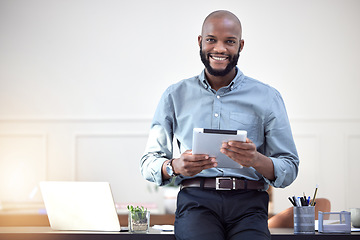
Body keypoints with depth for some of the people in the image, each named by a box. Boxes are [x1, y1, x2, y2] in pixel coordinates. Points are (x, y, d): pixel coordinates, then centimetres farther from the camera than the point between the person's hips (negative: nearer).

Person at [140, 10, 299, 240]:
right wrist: (175, 166, -10)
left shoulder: (267, 97, 13)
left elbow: (290, 169, 9)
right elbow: (149, 163, 14)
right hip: (196, 200, 0)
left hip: (247, 203, 1)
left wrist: (256, 160, -13)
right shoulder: (175, 96, 16)